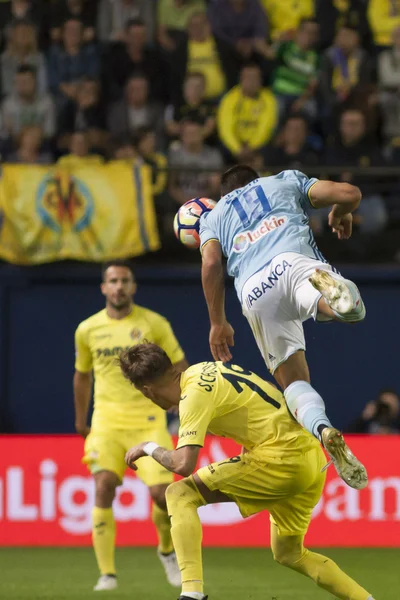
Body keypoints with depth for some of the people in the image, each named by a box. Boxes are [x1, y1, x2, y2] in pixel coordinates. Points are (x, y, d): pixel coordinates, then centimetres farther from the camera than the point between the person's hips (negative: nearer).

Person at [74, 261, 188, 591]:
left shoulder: (154, 324, 0)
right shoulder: (88, 330, 7)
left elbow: (180, 367, 7)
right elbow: (82, 375, 22)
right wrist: (81, 419, 27)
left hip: (148, 421, -1)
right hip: (107, 423, 1)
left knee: (161, 493, -12)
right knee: (104, 487, -18)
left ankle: (167, 550, 20)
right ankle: (107, 573, -13)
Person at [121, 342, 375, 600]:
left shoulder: (194, 395, -11)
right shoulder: (203, 370, 16)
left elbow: (183, 464, -20)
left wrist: (150, 448, -1)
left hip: (282, 459, -9)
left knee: (179, 495, -6)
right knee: (289, 554, 25)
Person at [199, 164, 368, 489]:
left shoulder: (214, 215, 33)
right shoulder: (285, 181, 32)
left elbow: (211, 263, 14)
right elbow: (350, 193, 21)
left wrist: (218, 322, 19)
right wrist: (340, 214, 43)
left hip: (253, 291, 2)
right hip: (293, 261, -2)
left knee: (292, 378, 8)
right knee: (353, 309, -24)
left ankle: (322, 429, -22)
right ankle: (328, 286, -59)